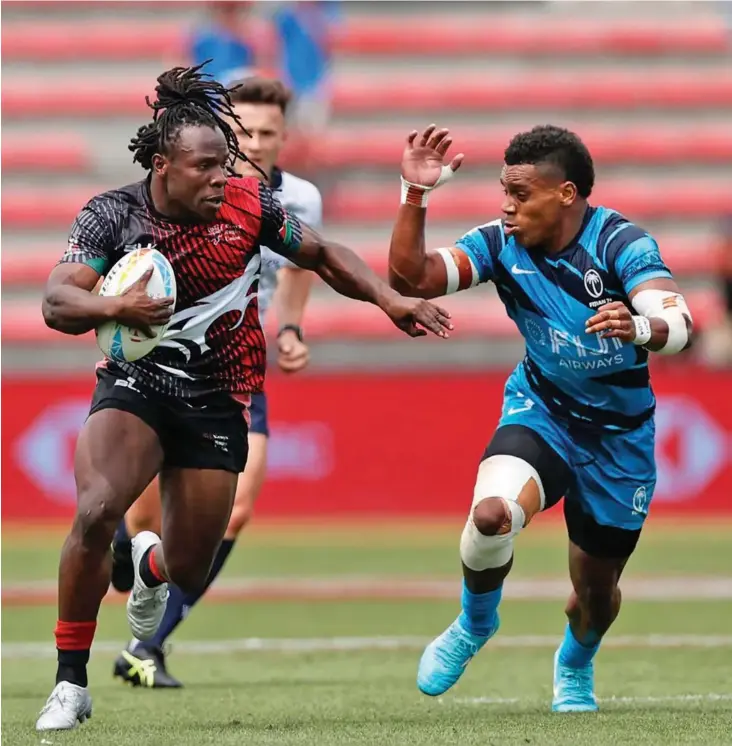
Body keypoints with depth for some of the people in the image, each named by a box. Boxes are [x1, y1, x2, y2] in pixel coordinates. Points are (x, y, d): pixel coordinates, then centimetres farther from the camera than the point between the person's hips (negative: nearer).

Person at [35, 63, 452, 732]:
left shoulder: (248, 205, -8)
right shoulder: (112, 215, -13)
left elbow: (322, 255, 7)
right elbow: (56, 303, -21)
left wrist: (388, 299, -4)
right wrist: (115, 308, -41)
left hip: (217, 403, 2)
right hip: (136, 385, -2)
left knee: (189, 573, 7)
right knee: (95, 512, -30)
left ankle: (151, 563, 51)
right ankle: (71, 683, -15)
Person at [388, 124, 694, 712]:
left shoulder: (621, 243, -22)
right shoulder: (502, 243, -11)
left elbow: (678, 326, -34)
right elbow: (410, 277, -17)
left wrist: (639, 327, -57)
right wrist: (415, 195, -29)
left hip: (620, 435, -1)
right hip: (540, 412, 1)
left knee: (597, 586, 9)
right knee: (492, 515, -30)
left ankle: (575, 667, 47)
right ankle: (475, 625, 2)